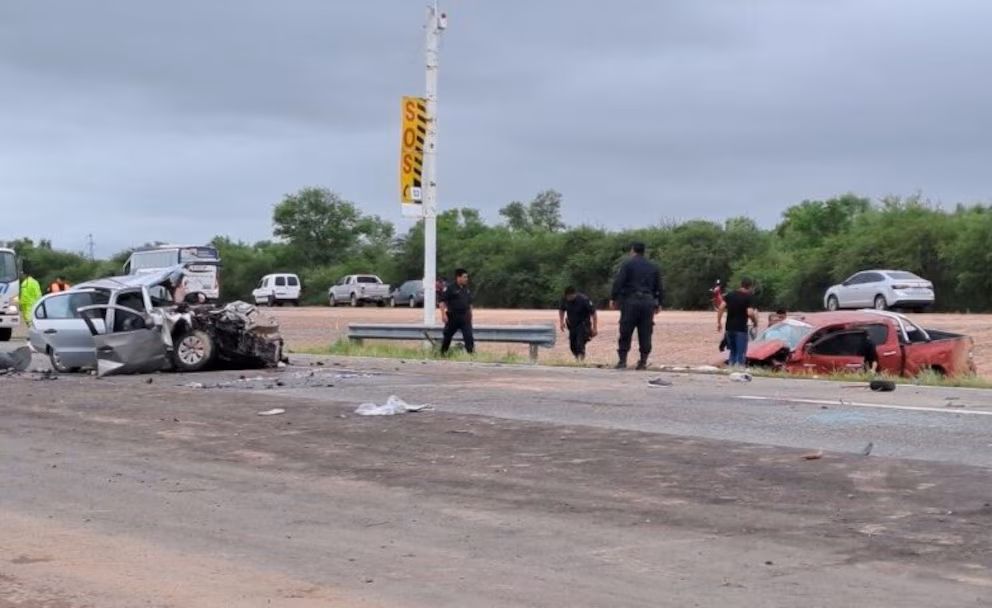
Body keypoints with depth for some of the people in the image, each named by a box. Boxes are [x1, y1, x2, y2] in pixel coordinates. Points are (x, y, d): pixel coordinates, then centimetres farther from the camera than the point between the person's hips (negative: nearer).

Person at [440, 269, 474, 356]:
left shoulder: (467, 290, 11)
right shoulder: (450, 288, -8)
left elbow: (469, 304, 20)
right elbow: (442, 302, -12)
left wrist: (470, 316, 19)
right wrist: (443, 314, -20)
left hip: (465, 317, 4)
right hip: (453, 317, -4)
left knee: (469, 336, -8)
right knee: (447, 336, 9)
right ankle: (442, 353, 26)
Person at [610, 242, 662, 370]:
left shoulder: (627, 264, 2)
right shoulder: (653, 267, 17)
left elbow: (618, 282, -8)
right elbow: (658, 287, 17)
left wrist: (613, 298, -6)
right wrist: (658, 304, 21)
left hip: (630, 301, -4)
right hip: (648, 301, 4)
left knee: (625, 332, -1)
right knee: (645, 333, 6)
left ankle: (622, 361, -5)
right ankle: (643, 362, 3)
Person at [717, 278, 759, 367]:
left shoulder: (730, 295, 9)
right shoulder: (748, 297, -7)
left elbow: (721, 308, 2)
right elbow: (750, 313, -17)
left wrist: (719, 322, 8)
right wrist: (755, 321, 1)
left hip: (729, 328, 6)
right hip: (741, 329, -6)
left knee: (733, 352, 17)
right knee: (741, 354, -2)